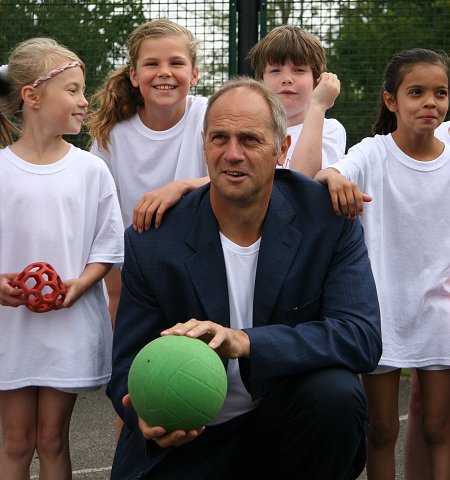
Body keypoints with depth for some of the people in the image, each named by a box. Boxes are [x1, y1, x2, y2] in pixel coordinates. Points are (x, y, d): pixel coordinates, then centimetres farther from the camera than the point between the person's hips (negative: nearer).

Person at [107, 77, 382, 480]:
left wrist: (243, 342, -34)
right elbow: (129, 366, -4)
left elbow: (363, 336, -19)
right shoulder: (151, 243, -9)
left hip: (288, 420, 1)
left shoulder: (329, 218, -9)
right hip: (189, 440, 0)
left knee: (336, 392, -29)